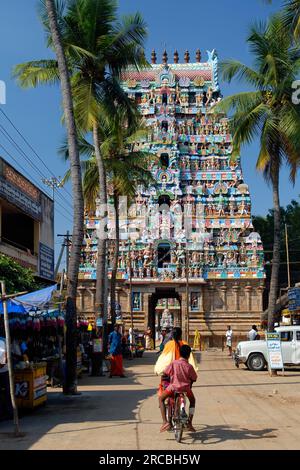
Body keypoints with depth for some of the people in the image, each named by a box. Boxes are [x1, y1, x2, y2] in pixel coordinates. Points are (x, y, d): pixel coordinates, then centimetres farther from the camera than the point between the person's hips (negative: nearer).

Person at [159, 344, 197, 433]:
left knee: (161, 399, 19)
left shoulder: (173, 363, -5)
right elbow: (194, 379, 6)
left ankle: (165, 422, 2)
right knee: (192, 401, 31)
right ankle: (189, 423, 22)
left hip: (173, 387, -1)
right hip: (186, 388, 1)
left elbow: (165, 373, -2)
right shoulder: (189, 366, -3)